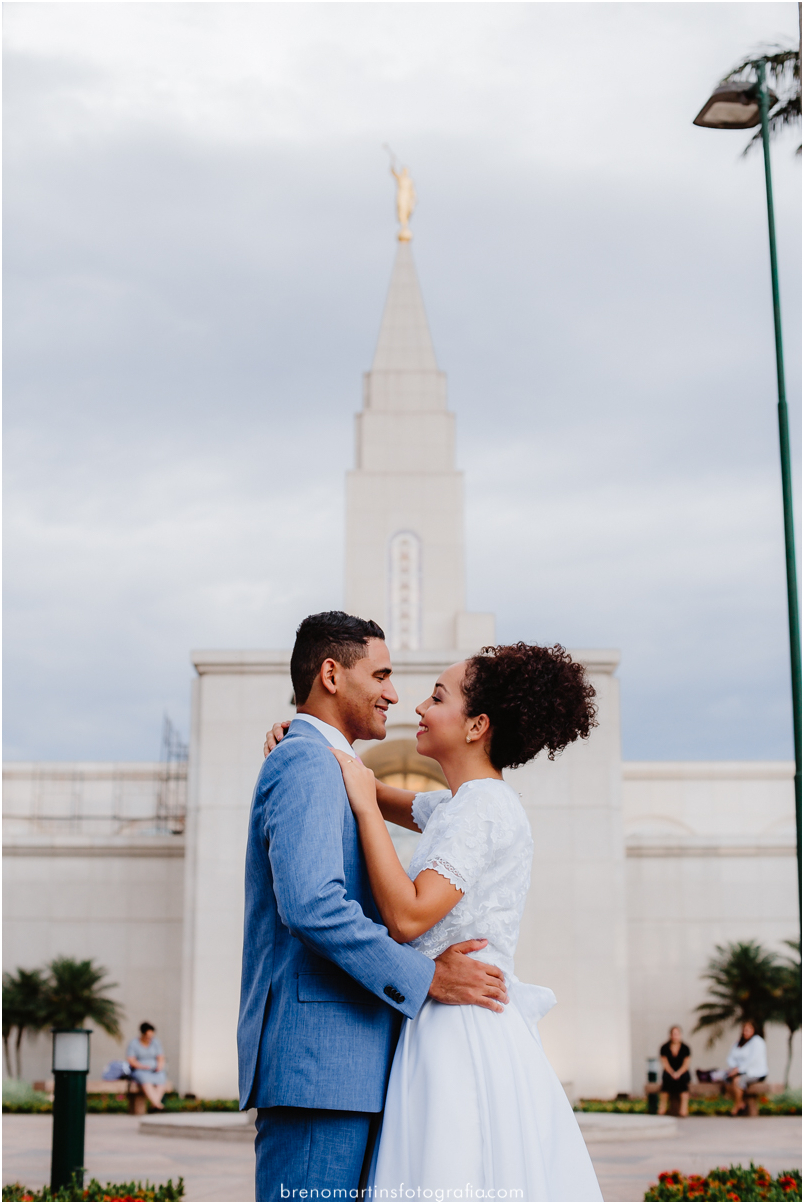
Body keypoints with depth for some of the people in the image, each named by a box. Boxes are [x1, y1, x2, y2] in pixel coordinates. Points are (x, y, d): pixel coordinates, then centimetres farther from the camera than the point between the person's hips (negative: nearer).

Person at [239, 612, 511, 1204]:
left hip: (339, 1064, 10)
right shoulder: (307, 763, -9)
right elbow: (310, 904, -22)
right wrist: (426, 977, -17)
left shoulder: (324, 768, 24)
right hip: (316, 1051, -10)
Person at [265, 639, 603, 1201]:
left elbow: (408, 916, -23)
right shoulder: (455, 805, 15)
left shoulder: (485, 810, -14)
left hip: (464, 1038, -9)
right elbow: (388, 800, 32)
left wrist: (365, 805, -15)